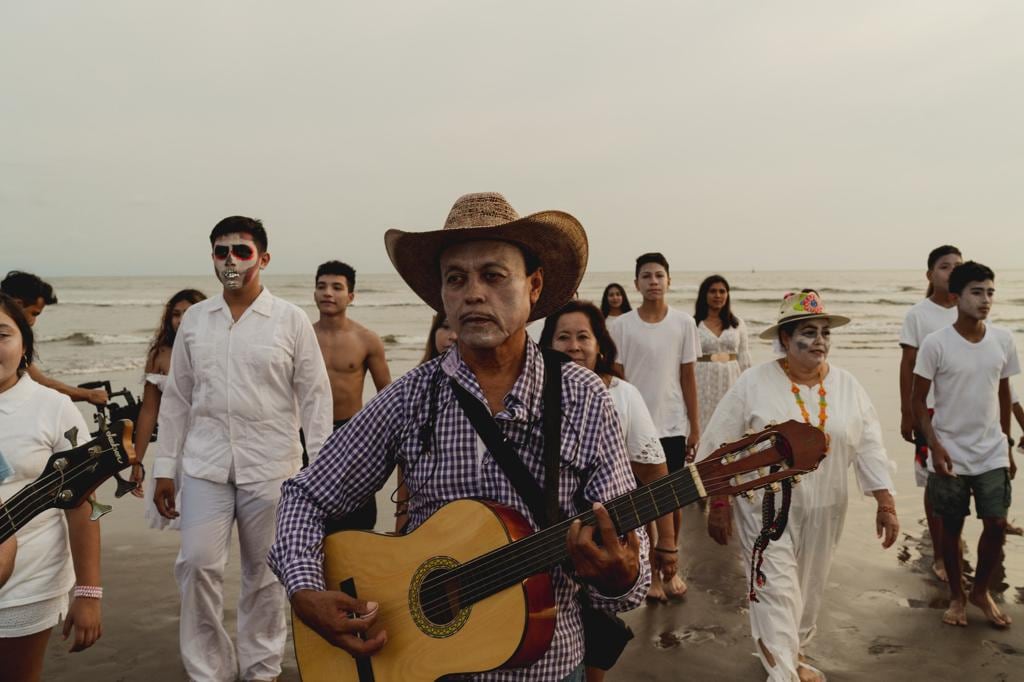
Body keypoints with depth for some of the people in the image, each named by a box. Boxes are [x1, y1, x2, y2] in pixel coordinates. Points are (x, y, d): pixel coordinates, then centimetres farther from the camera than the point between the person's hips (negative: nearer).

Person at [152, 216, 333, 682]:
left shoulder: (291, 320, -2)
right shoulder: (194, 320, 8)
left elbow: (314, 397, -2)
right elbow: (176, 398, 11)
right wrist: (165, 468, 9)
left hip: (270, 466, -2)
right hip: (205, 465, 2)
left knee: (264, 572, 8)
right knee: (197, 564, -3)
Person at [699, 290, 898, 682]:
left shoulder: (847, 386, 0)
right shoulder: (753, 384, -12)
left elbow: (869, 447, 3)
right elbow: (721, 447, -8)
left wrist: (885, 504, -2)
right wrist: (719, 505, -8)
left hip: (823, 510, 4)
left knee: (809, 589, 18)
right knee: (776, 591, -7)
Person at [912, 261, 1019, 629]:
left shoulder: (1003, 340, 0)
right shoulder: (935, 344, -12)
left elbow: (1004, 395, 10)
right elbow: (918, 399, -7)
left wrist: (1008, 446, 13)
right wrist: (935, 446, -14)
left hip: (992, 454, 3)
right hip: (950, 455, -3)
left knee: (997, 525, 2)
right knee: (951, 528, 9)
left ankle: (981, 591, 26)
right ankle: (957, 596, 28)